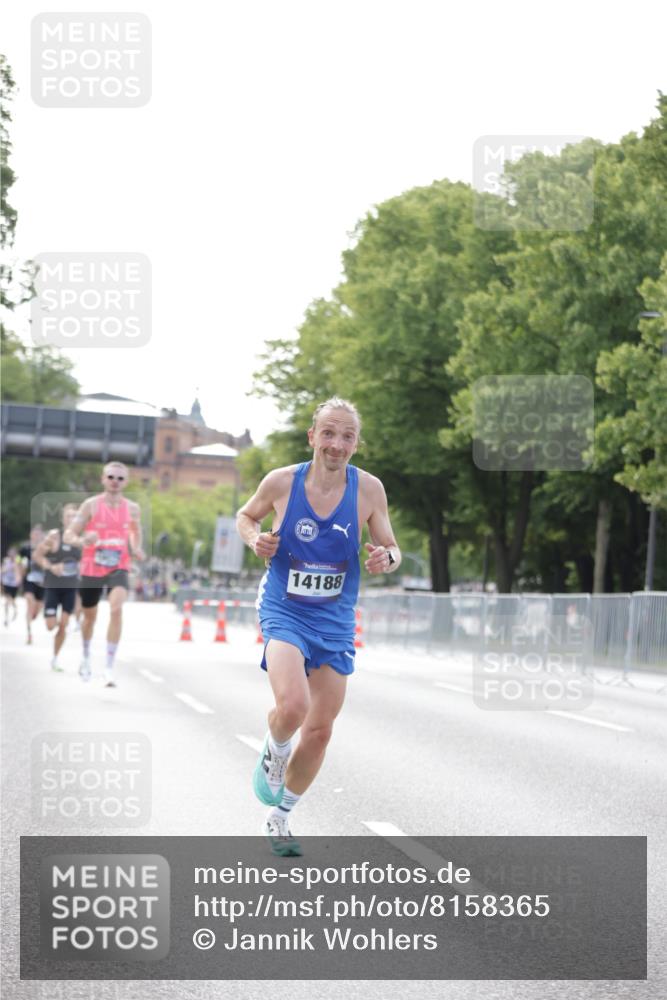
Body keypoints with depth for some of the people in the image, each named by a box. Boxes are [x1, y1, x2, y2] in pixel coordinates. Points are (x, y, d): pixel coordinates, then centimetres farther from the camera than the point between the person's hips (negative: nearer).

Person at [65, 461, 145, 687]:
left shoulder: (132, 508, 3)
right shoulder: (91, 505, -5)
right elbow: (69, 535, -6)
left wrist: (136, 550, 4)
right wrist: (82, 541, -28)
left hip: (118, 568, 0)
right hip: (91, 568, 0)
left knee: (116, 609, -25)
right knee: (90, 616, 15)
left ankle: (109, 666, -22)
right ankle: (86, 657, 45)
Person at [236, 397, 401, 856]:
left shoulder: (369, 489, -8)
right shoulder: (281, 482, -11)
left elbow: (391, 549, 2)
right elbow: (246, 515, 9)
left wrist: (387, 558, -22)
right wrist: (255, 539, -13)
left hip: (335, 623, 3)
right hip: (284, 612, -3)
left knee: (320, 729, 8)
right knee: (293, 705, -28)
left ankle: (280, 818, 31)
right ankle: (273, 754, 9)